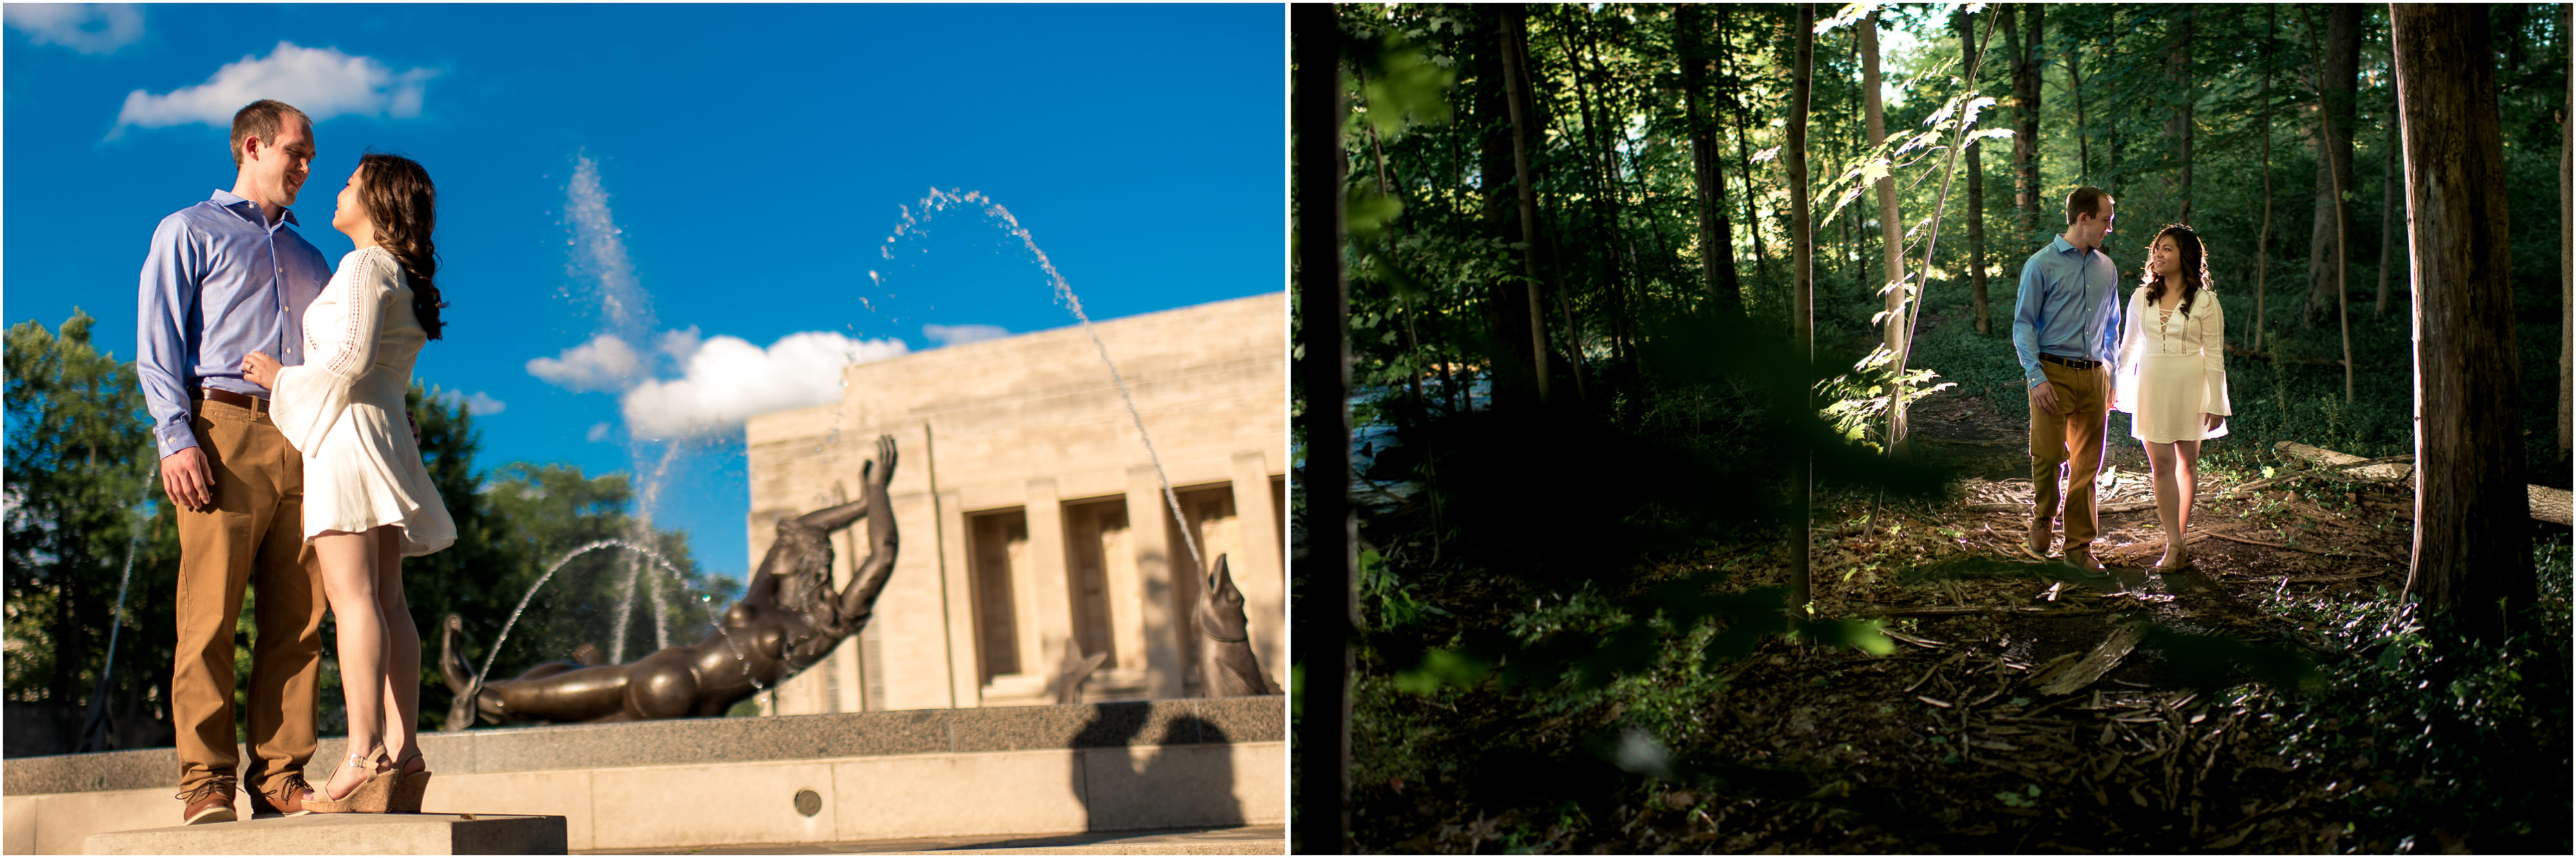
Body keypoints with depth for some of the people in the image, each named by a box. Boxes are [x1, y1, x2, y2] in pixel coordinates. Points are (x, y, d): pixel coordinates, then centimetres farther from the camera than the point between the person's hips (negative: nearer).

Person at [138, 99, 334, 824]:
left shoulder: (307, 257, 28)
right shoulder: (189, 232, 13)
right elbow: (158, 345, 3)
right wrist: (176, 438, -11)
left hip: (303, 439, 5)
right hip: (224, 428, -5)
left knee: (298, 617, -3)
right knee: (210, 614, -8)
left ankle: (280, 778, -1)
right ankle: (205, 783, -7)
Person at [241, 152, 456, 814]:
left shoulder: (364, 266, -4)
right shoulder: (407, 280, 23)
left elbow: (352, 357, -16)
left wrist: (283, 376, -2)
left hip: (345, 430, -9)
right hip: (386, 434, 9)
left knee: (352, 594, -16)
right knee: (386, 599, 2)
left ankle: (365, 761, -23)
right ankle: (402, 757, -4)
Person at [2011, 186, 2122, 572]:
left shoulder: (2107, 268, 14)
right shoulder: (2042, 265, -3)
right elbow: (2023, 325, -5)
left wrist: (2111, 379, 18)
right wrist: (2037, 377, -14)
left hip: (2094, 376, 5)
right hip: (2053, 372, -5)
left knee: (2087, 464, 4)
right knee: (2048, 454, -11)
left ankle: (2080, 545, 11)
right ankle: (2042, 517, 17)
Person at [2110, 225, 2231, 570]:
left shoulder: (2204, 302, -3)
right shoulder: (2142, 297, 6)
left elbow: (2214, 356, -2)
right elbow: (2128, 344, 16)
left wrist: (2216, 404, -5)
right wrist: (2114, 385, 18)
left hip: (2189, 387, -2)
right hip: (2152, 384, 2)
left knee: (2187, 463, 9)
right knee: (2162, 466, -5)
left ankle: (2179, 538, 20)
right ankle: (2175, 545, -6)